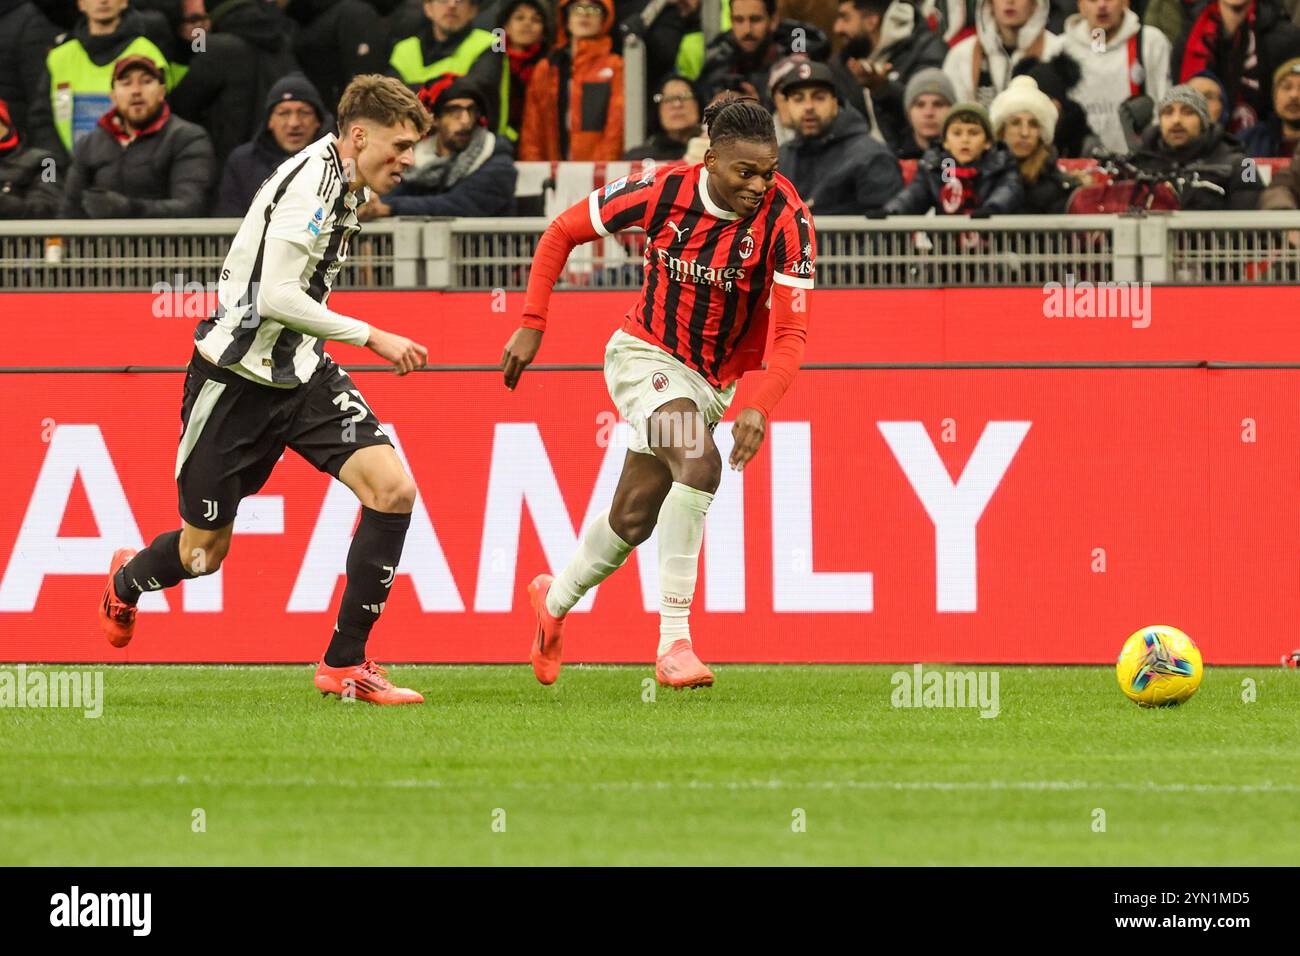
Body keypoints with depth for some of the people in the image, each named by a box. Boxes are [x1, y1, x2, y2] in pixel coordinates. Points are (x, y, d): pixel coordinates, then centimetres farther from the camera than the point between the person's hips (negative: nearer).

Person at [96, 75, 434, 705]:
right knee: (203, 552, 6)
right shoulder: (310, 182, -22)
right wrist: (371, 337, -24)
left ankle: (344, 664, -7)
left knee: (392, 488, -14)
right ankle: (126, 582, 43)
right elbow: (276, 296, -29)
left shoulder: (346, 184, 7)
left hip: (300, 372, 8)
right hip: (238, 375, -8)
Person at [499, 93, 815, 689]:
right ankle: (673, 641, -28)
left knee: (634, 515, 12)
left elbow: (791, 331, -22)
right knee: (699, 461, -30)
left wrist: (759, 408, -37)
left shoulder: (786, 219, -21)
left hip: (712, 381, 3)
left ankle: (555, 599, 43)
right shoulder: (664, 192, -21)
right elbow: (561, 233, -5)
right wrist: (531, 325, -9)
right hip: (646, 355, -3)